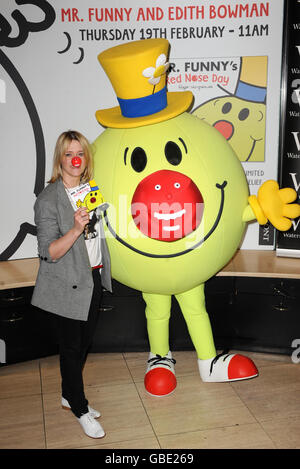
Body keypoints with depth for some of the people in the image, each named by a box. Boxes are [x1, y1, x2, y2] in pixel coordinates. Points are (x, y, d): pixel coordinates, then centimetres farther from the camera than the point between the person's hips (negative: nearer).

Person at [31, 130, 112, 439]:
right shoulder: (48, 199, -17)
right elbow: (49, 253, -20)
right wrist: (75, 230, -35)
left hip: (94, 278, 7)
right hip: (69, 285, -7)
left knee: (84, 341, 19)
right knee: (71, 347, 8)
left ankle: (69, 395, 40)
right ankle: (80, 410, 26)